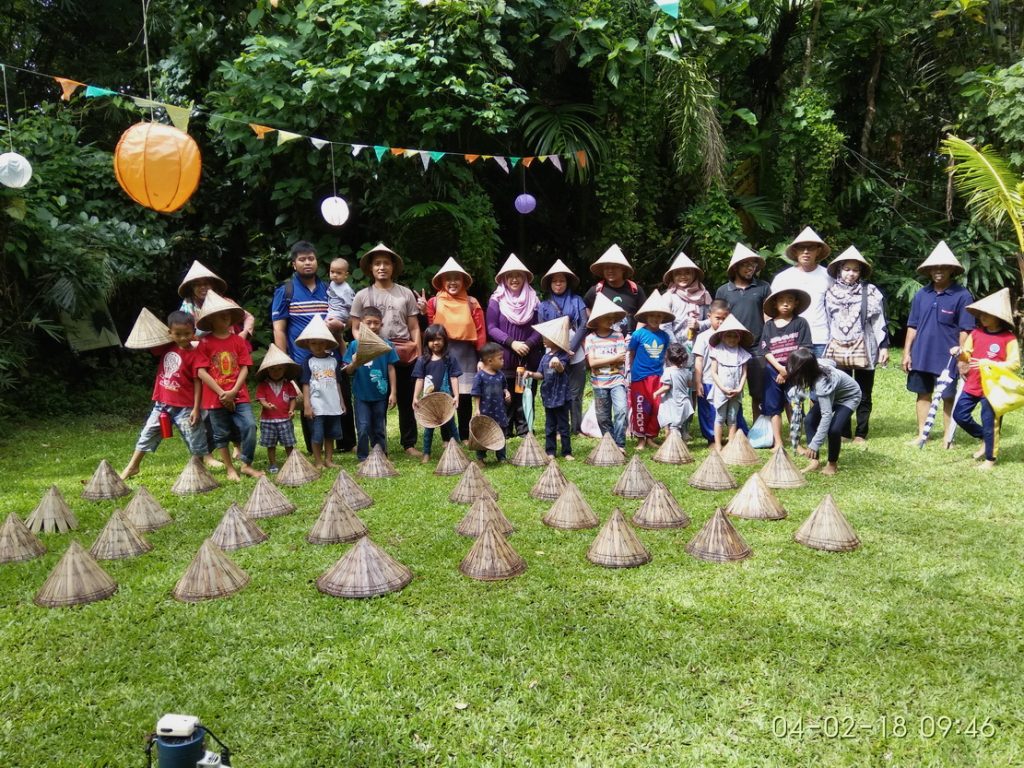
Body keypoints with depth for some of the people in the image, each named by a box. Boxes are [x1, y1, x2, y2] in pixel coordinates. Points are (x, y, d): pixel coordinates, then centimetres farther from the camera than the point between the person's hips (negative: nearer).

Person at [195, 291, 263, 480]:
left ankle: (246, 465, 3)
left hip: (238, 395, 2)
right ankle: (230, 469, 19)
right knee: (221, 434, 7)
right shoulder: (205, 343, -3)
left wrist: (233, 391, -11)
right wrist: (221, 393, -12)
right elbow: (202, 372, -7)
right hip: (215, 397, -1)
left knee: (250, 426, -11)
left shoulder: (238, 341, 4)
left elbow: (244, 368, 1)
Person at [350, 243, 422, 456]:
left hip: (405, 354, 1)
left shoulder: (406, 294, 9)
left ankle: (409, 443, 16)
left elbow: (414, 328, 9)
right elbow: (356, 329, 7)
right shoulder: (362, 296, 7)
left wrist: (419, 355, 3)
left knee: (406, 401, 6)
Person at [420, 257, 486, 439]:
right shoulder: (434, 302, 5)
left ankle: (465, 436, 16)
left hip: (466, 354, 0)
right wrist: (424, 312, -15)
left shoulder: (471, 303, 7)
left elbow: (480, 330, 3)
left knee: (465, 397, 4)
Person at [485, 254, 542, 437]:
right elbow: (491, 328, -4)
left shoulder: (532, 300, 9)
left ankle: (525, 432, 10)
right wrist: (512, 343, -15)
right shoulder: (496, 300, 1)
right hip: (503, 359, -2)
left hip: (528, 358, 2)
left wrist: (528, 344, -12)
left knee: (525, 396, 2)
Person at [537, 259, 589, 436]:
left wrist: (571, 348, -12)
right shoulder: (544, 305, 11)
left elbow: (584, 326, 0)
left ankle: (576, 428, 6)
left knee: (575, 394, -1)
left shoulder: (576, 300, 8)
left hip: (576, 355, -1)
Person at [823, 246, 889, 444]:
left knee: (863, 395, 5)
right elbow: (826, 323, 12)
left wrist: (884, 346, -7)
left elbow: (879, 321, -2)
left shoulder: (870, 292, 0)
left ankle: (861, 433, 13)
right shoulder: (830, 293, 8)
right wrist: (825, 349, 11)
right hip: (838, 350, 2)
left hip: (863, 350, -2)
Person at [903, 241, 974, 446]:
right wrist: (907, 352, 5)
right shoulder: (921, 294, 4)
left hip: (947, 358, -4)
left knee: (948, 398, 7)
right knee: (923, 395, 13)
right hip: (921, 356, 4)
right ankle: (921, 434, 23)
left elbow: (965, 330, -7)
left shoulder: (962, 296, -9)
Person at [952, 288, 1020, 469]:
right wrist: (960, 352, -12)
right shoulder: (976, 333, 3)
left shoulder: (1009, 338, -12)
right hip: (972, 385, 6)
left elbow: (1014, 364, -15)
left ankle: (990, 458, 17)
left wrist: (990, 363, -26)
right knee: (959, 415, 9)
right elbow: (967, 355, 12)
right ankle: (984, 439, 32)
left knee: (989, 423, 1)